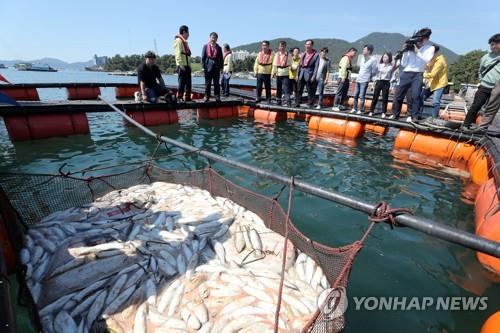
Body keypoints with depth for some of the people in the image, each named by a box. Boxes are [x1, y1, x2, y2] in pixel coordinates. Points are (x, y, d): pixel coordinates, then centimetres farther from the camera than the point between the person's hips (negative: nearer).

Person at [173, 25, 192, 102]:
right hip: (182, 66, -9)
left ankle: (188, 98, 16)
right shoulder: (178, 40, -6)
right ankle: (179, 98, -4)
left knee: (188, 82, 10)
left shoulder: (184, 41, 23)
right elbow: (178, 53, -15)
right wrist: (181, 64, -23)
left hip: (187, 65, 9)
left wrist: (189, 65, 16)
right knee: (182, 82, -9)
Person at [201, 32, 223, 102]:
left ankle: (217, 97, 5)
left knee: (217, 83, 2)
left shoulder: (219, 48, 11)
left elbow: (221, 58, 10)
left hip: (216, 68, 1)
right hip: (208, 67, -1)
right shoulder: (205, 46, 7)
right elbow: (203, 57, 3)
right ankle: (207, 97, 8)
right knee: (208, 83, 3)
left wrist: (221, 67, 1)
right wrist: (203, 67, -5)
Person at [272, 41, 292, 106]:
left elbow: (290, 64, 3)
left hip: (285, 74, -4)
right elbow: (274, 64, 11)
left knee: (286, 89, -10)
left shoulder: (288, 55, 2)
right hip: (278, 74, 4)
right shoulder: (276, 54, 10)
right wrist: (273, 73, 7)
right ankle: (278, 102, 21)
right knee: (278, 89, 10)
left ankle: (288, 102, -11)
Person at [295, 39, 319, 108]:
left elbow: (316, 66, -8)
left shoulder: (316, 55, -2)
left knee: (310, 91, 1)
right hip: (302, 74, 5)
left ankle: (310, 105, 8)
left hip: (309, 75, -5)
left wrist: (314, 76, -16)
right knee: (299, 90, 6)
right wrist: (298, 75, 11)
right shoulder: (303, 54, 15)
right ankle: (297, 104, 14)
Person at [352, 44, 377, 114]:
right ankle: (354, 108, 17)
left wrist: (369, 77, 5)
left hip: (364, 81, -7)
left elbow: (374, 71, -4)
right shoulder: (363, 59, 13)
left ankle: (361, 110, -1)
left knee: (361, 96, -7)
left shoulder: (373, 60, -8)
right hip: (358, 80, 7)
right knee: (355, 95, 9)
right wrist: (358, 76, 17)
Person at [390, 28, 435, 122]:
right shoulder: (410, 47, 13)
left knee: (415, 95, -17)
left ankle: (415, 116, -15)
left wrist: (417, 51, -6)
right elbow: (403, 64, 10)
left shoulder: (430, 48, 10)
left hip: (418, 75, -2)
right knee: (398, 95, 0)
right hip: (406, 74, 2)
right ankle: (395, 114, 11)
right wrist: (405, 51, 1)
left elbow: (426, 61, -6)